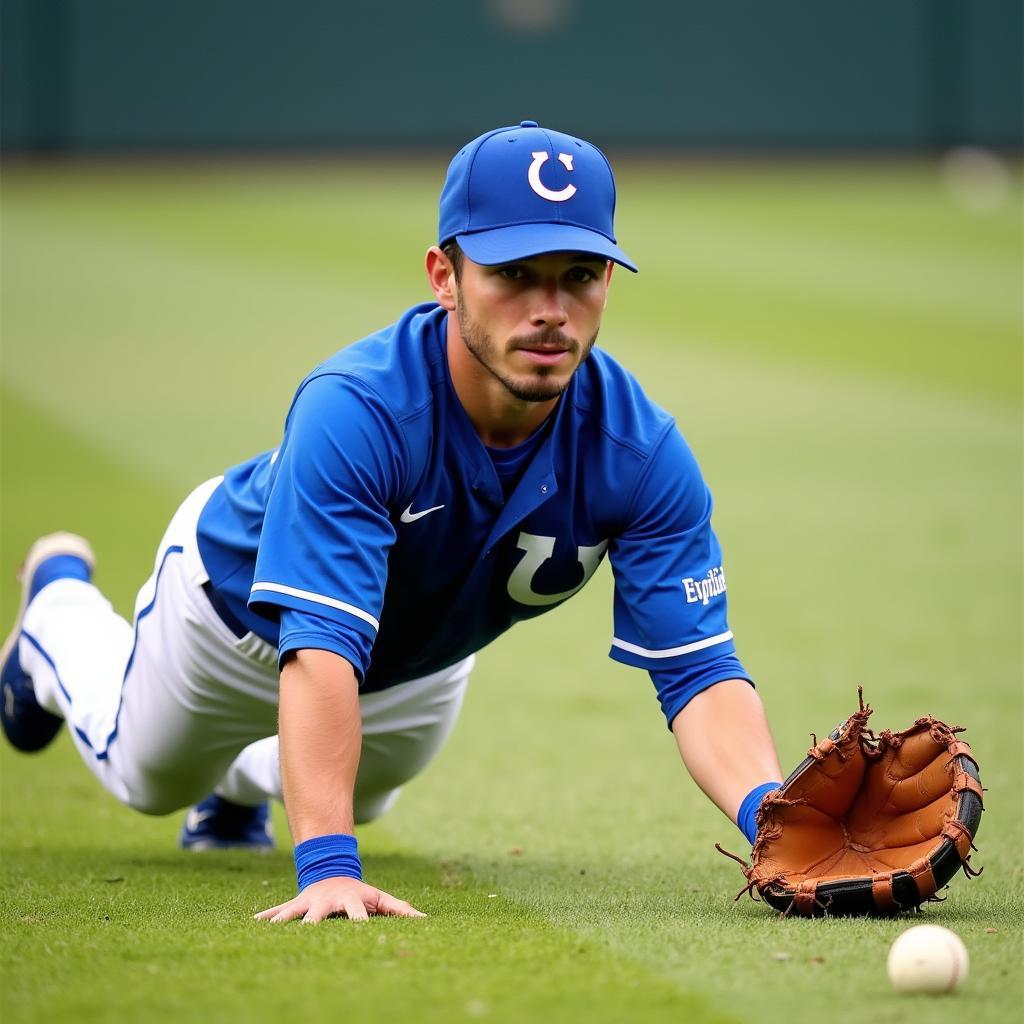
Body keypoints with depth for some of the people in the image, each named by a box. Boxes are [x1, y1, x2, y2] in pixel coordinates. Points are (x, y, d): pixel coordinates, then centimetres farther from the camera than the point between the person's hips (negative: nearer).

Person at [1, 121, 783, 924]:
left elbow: (698, 668, -39)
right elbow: (319, 652, -54)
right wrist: (327, 866, -64)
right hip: (239, 603, -3)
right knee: (147, 775, 27)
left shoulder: (642, 451, -35)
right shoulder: (354, 412, -47)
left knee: (359, 791, 31)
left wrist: (768, 816, -58)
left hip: (425, 664, 3)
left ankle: (244, 774, 62)